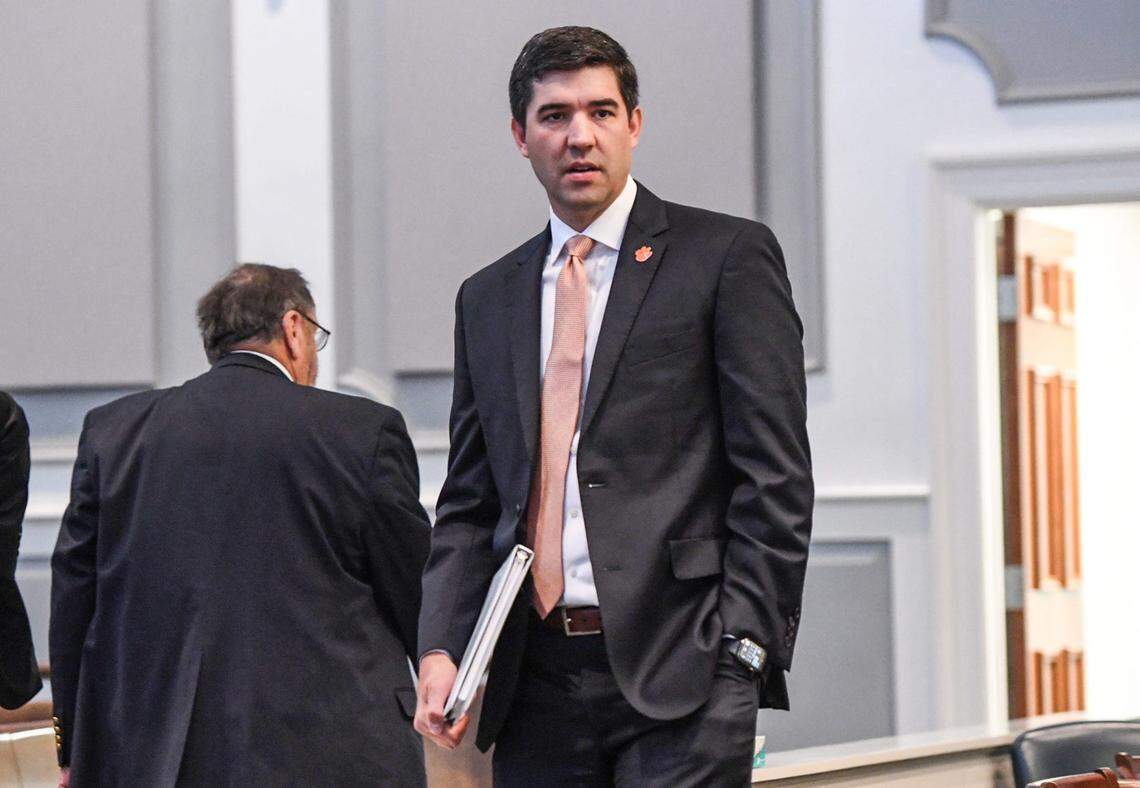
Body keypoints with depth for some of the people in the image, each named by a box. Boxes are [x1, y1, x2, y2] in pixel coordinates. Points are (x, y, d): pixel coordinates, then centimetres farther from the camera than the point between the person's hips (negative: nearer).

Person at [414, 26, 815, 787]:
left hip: (676, 668, -5)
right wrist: (440, 650, 2)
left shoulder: (726, 256, 3)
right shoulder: (488, 298, 18)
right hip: (536, 685, 5)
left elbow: (776, 476, -2)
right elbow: (468, 504, 18)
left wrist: (744, 646, -11)